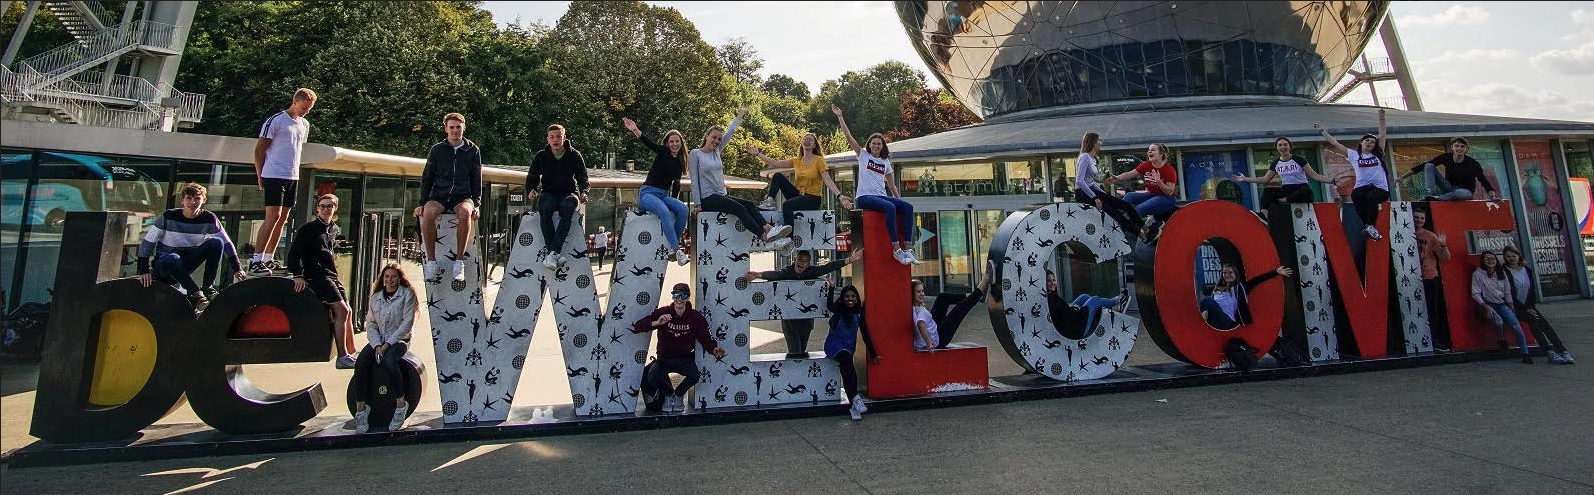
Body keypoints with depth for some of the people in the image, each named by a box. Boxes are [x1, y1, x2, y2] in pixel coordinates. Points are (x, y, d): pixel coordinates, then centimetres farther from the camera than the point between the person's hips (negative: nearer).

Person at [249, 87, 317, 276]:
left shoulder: (305, 124, 15)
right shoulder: (275, 121, -7)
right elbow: (259, 149, -6)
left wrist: (294, 170, 18)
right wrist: (260, 176, -6)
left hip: (293, 177, 7)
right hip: (274, 175, -7)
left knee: (282, 219, 9)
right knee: (273, 216, -14)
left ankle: (269, 259, 17)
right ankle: (255, 262, -12)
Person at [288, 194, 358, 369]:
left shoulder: (335, 229, 17)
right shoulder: (309, 228, -2)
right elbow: (294, 252, -8)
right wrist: (298, 275, -17)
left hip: (332, 276, 8)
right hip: (317, 276, -7)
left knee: (347, 312, 4)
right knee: (342, 310, -19)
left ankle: (352, 353, 11)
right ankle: (342, 357, -20)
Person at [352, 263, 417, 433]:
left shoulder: (407, 294, -1)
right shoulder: (375, 297, 12)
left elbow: (407, 322, -9)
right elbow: (370, 324, 8)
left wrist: (388, 344, -15)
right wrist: (377, 345, -10)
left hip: (399, 339, -4)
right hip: (377, 340, 4)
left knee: (388, 361, -34)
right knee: (360, 363, -23)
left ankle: (401, 404, -20)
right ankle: (360, 408, -18)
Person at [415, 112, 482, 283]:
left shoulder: (473, 150, 10)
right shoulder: (437, 150, 10)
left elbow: (477, 180, 10)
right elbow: (427, 178, 13)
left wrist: (476, 204, -3)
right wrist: (422, 203, 2)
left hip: (463, 197, -1)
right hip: (439, 196, 1)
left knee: (465, 212, -38)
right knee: (428, 213, -35)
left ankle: (459, 261, -33)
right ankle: (431, 261, -27)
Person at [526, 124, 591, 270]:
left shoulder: (574, 155, 2)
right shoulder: (541, 157, 6)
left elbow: (583, 177, 4)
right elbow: (531, 178, 12)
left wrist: (583, 192, -17)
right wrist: (530, 191, -10)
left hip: (569, 193, -1)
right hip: (549, 193, 1)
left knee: (567, 206, -39)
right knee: (544, 207, -36)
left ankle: (552, 253, -44)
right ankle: (557, 254, -40)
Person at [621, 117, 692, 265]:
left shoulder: (679, 162, 13)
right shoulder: (662, 153, -1)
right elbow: (648, 143, -20)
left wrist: (673, 202, 11)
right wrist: (635, 130, -38)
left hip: (664, 196, 5)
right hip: (647, 193, -5)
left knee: (683, 209, -23)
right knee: (664, 212, -34)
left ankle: (673, 247, -20)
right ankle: (677, 250, -37)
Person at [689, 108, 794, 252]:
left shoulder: (717, 151, 16)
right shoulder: (695, 154, -1)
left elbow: (729, 132, 18)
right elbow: (694, 180, -6)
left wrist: (740, 115, 21)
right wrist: (697, 203, -11)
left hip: (722, 195, 8)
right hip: (707, 198, -8)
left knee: (750, 205, -16)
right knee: (739, 208, -27)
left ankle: (769, 229, -38)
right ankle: (766, 237, -39)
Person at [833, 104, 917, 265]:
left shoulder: (886, 162, 20)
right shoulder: (863, 155, 9)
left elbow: (892, 185, 24)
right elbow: (849, 137, 0)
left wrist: (899, 200, 13)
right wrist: (840, 117, -4)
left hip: (881, 196, 5)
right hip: (865, 197, -5)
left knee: (908, 207, -22)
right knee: (890, 207, -35)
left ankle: (907, 249, -27)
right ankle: (897, 250, -36)